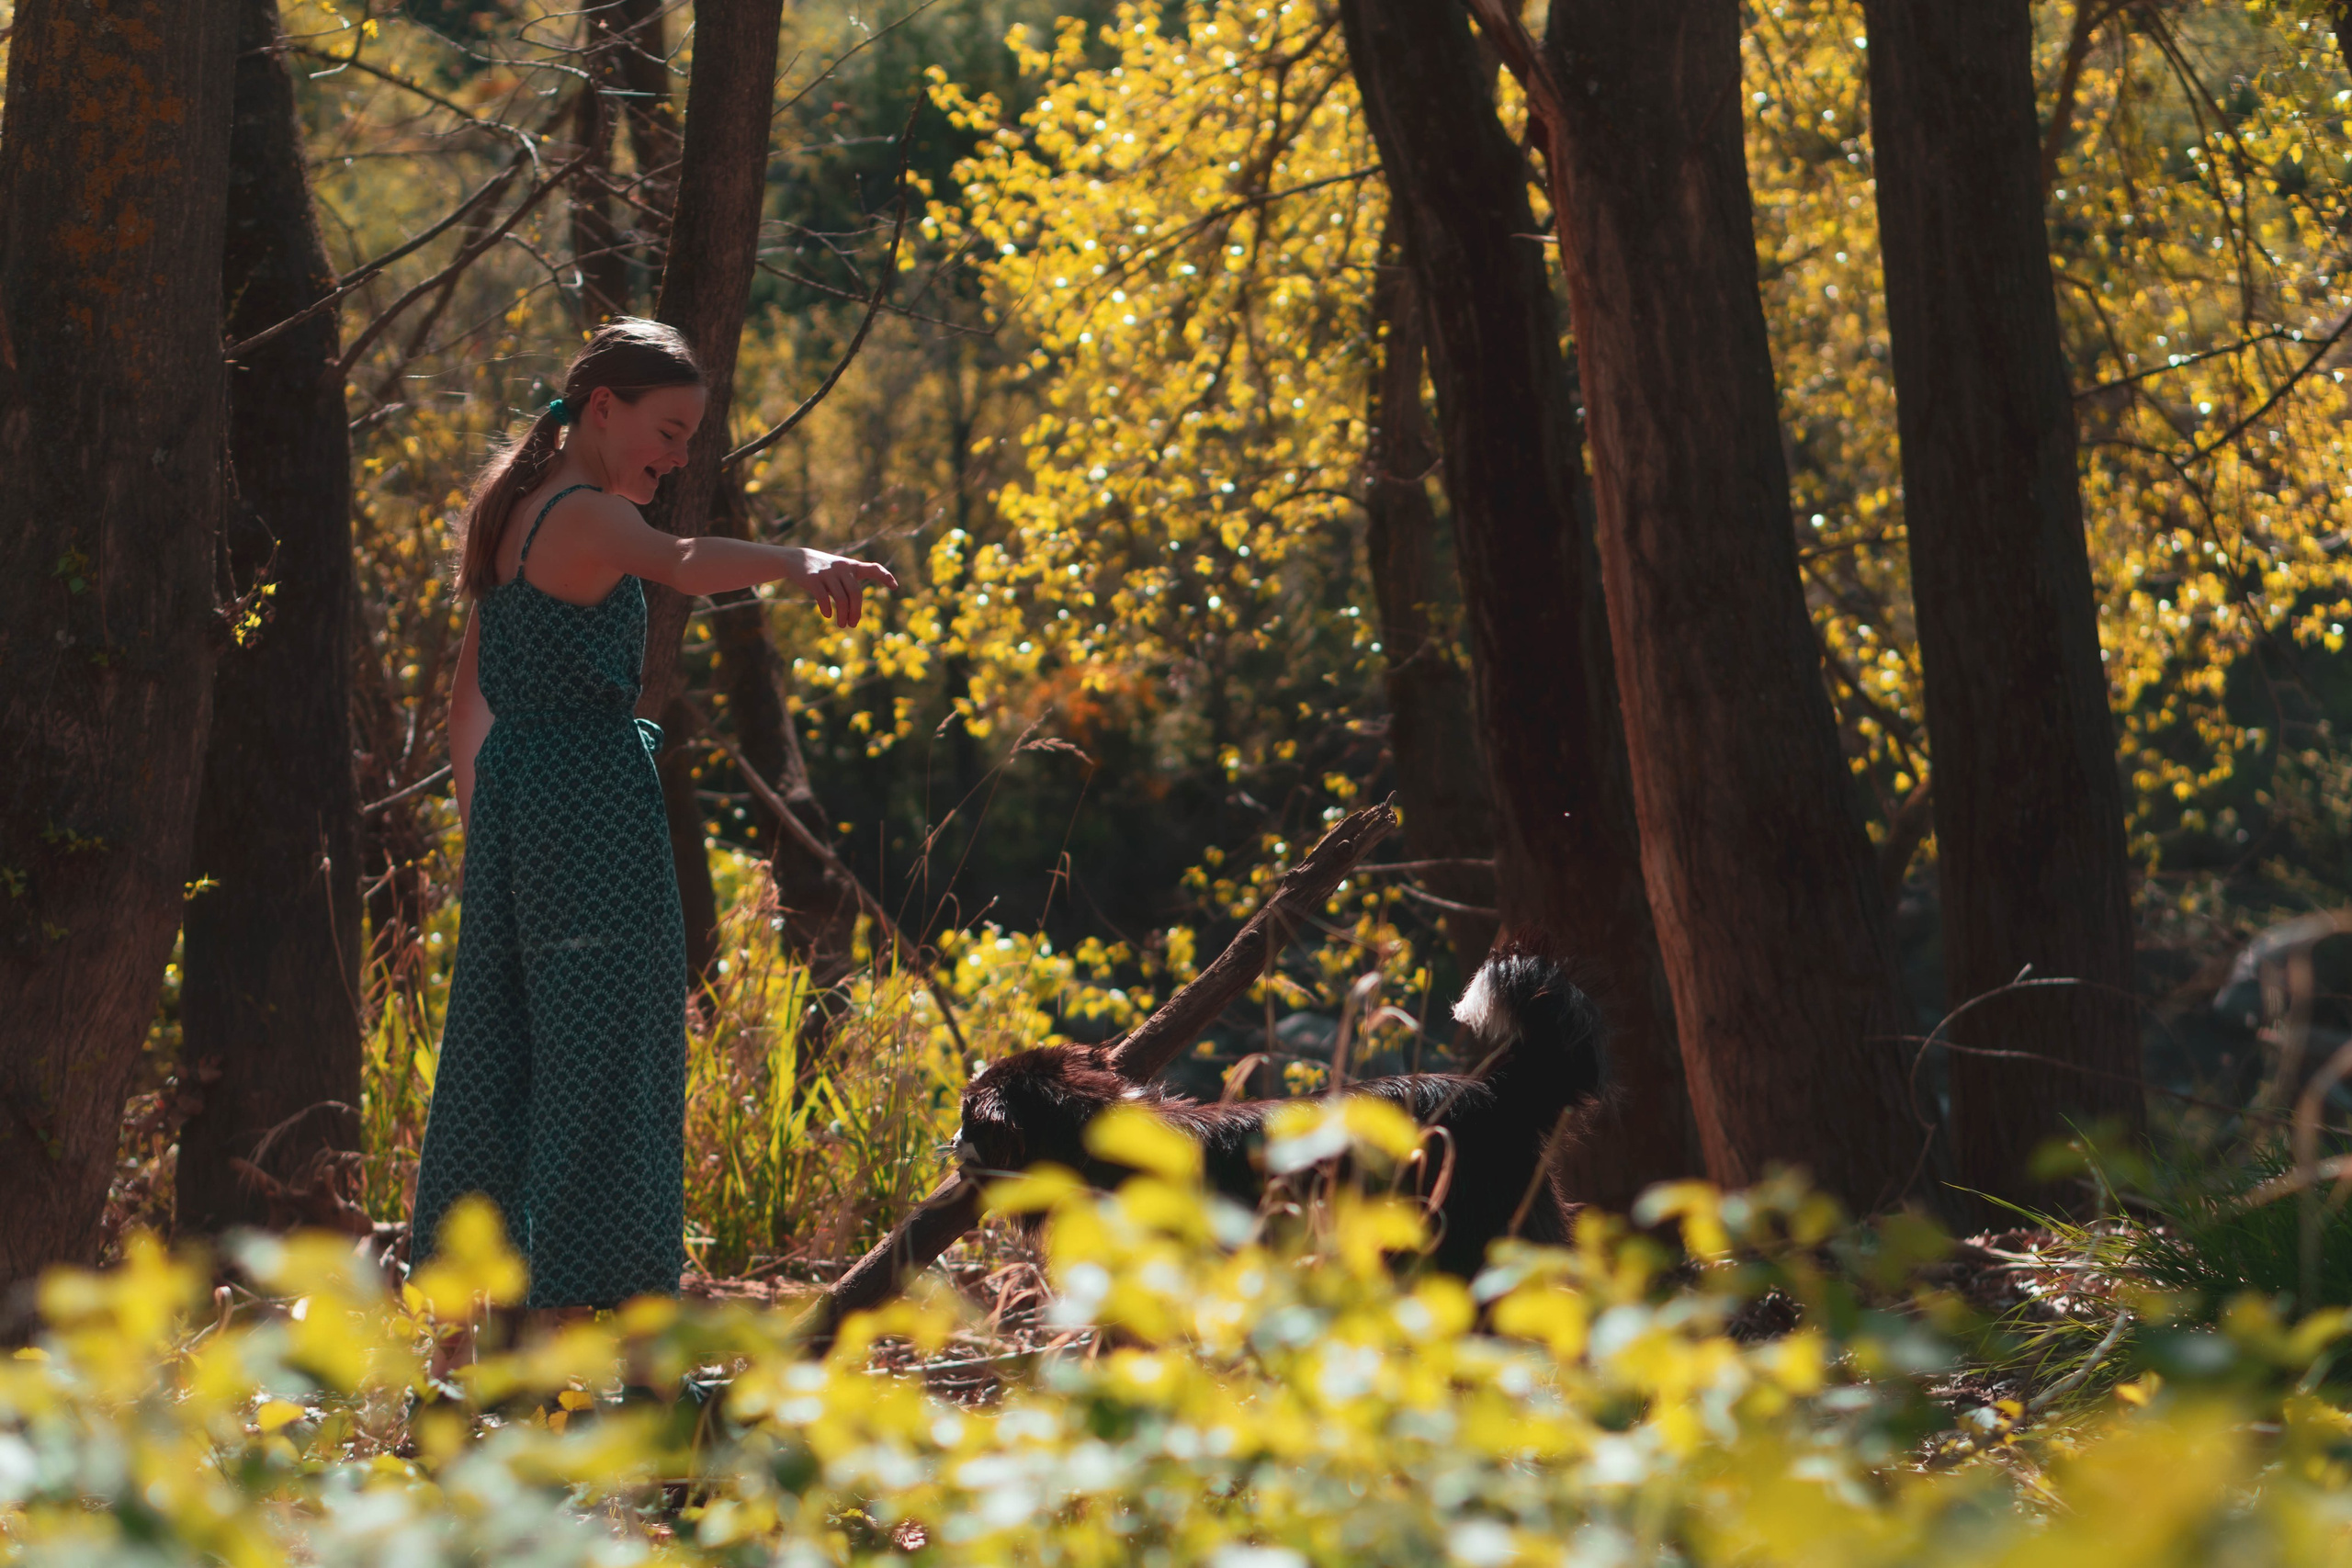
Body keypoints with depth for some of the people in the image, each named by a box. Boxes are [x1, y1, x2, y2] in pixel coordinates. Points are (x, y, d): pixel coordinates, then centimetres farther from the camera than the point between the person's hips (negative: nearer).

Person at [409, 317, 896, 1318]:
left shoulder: (517, 516, 17)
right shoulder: (584, 519, -13)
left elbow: (469, 701, 22)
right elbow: (687, 563, -36)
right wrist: (799, 562, -50)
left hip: (509, 793, 10)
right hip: (592, 804, -10)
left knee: (497, 1049, 12)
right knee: (601, 1058, -7)